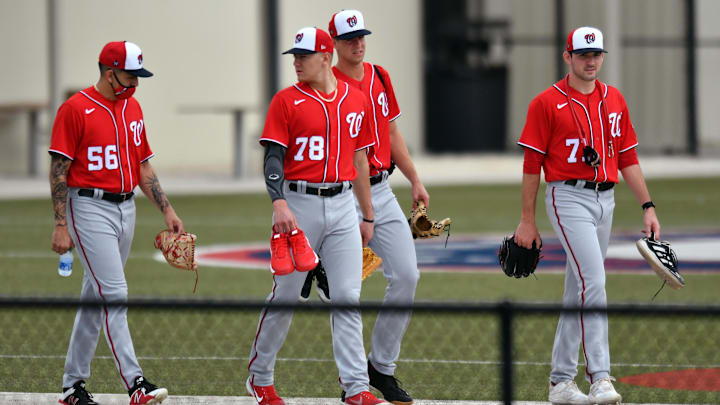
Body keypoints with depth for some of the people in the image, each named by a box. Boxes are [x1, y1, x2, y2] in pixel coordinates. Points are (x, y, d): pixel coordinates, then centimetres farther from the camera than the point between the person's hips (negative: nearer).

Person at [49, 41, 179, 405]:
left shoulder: (132, 108, 12)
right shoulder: (76, 109, -10)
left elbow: (143, 165, 19)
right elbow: (59, 170, -11)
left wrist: (166, 210, 12)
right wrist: (61, 225, -16)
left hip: (125, 208, 8)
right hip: (90, 208, -8)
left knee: (96, 298, 12)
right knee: (114, 294, -15)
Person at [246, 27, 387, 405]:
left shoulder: (356, 100, 10)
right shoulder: (286, 100, -1)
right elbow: (273, 157, -7)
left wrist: (367, 216, 18)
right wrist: (280, 204, -23)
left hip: (342, 206, 3)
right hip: (298, 205, -3)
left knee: (347, 297, -3)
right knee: (285, 294, 3)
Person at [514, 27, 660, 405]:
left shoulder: (614, 100, 13)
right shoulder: (547, 102, -4)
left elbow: (627, 157, 15)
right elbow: (532, 163, -3)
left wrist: (647, 206, 8)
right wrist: (527, 220, -5)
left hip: (605, 200, 6)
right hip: (568, 197, -6)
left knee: (579, 292, 11)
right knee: (592, 282, -19)